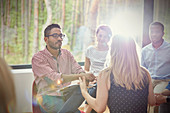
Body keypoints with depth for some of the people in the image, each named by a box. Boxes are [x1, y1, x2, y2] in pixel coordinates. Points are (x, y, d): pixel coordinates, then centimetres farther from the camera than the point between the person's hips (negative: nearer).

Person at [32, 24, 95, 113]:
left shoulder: (67, 54, 13)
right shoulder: (38, 58, -7)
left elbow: (78, 70, 3)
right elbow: (55, 78, -20)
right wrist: (81, 75, -28)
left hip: (66, 92, 6)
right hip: (49, 95, -6)